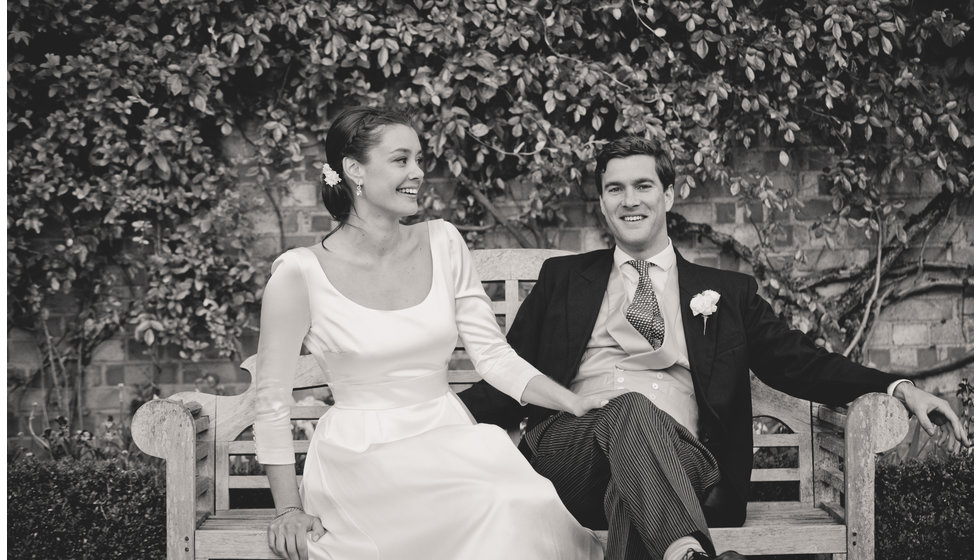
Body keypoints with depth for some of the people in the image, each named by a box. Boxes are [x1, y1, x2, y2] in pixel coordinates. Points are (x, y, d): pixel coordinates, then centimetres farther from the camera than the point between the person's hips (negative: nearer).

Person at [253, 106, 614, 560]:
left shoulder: (442, 243, 6)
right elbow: (272, 401, 0)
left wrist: (576, 403, -7)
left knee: (534, 511, -27)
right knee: (496, 507, -28)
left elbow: (494, 355, 6)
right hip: (363, 457, -4)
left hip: (450, 440, 4)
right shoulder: (300, 273, -7)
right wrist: (289, 510, -3)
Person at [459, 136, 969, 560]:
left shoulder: (727, 292, 24)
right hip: (573, 443, -1)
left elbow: (800, 363, 15)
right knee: (633, 409, -38)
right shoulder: (563, 279, 24)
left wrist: (899, 389, -1)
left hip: (676, 456, 1)